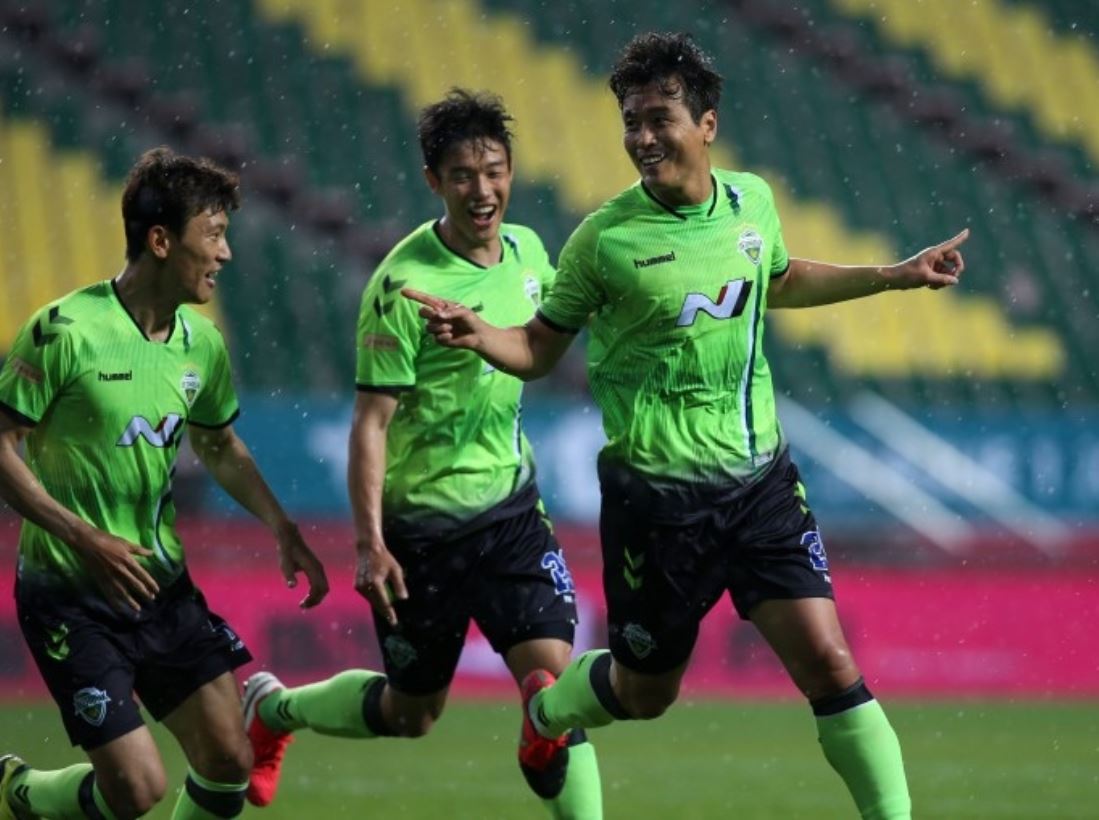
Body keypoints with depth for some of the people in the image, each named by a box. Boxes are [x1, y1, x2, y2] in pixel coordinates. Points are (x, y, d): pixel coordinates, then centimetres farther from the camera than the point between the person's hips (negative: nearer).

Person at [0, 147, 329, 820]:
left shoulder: (201, 341, 3)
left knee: (229, 763, -1)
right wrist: (84, 538, -22)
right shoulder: (65, 331, -17)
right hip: (70, 592, -6)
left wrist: (283, 529, 8)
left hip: (162, 586, 6)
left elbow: (219, 445, 21)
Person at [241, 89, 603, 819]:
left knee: (551, 674, -12)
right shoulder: (404, 285, -20)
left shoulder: (525, 250, 0)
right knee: (409, 715, 12)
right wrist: (370, 543, -24)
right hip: (422, 525, -5)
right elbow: (371, 420, -18)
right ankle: (274, 709, 39)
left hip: (509, 507, 5)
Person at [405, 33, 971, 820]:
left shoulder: (752, 201, 2)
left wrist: (893, 276, 23)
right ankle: (545, 709, 44)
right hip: (657, 496, -3)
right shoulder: (606, 238, -11)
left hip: (760, 480, 3)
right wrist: (479, 333, -21)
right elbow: (539, 348, 0)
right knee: (646, 690, 12)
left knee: (828, 662, -10)